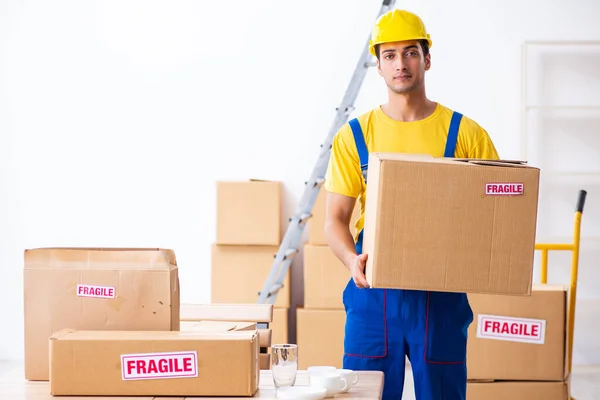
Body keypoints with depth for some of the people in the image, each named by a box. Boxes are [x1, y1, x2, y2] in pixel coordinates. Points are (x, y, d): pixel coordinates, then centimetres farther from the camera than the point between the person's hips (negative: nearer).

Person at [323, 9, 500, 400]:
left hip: (442, 292, 0)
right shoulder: (355, 135, 5)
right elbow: (335, 219, 2)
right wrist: (352, 260, -17)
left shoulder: (466, 134, 3)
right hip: (373, 292, 0)